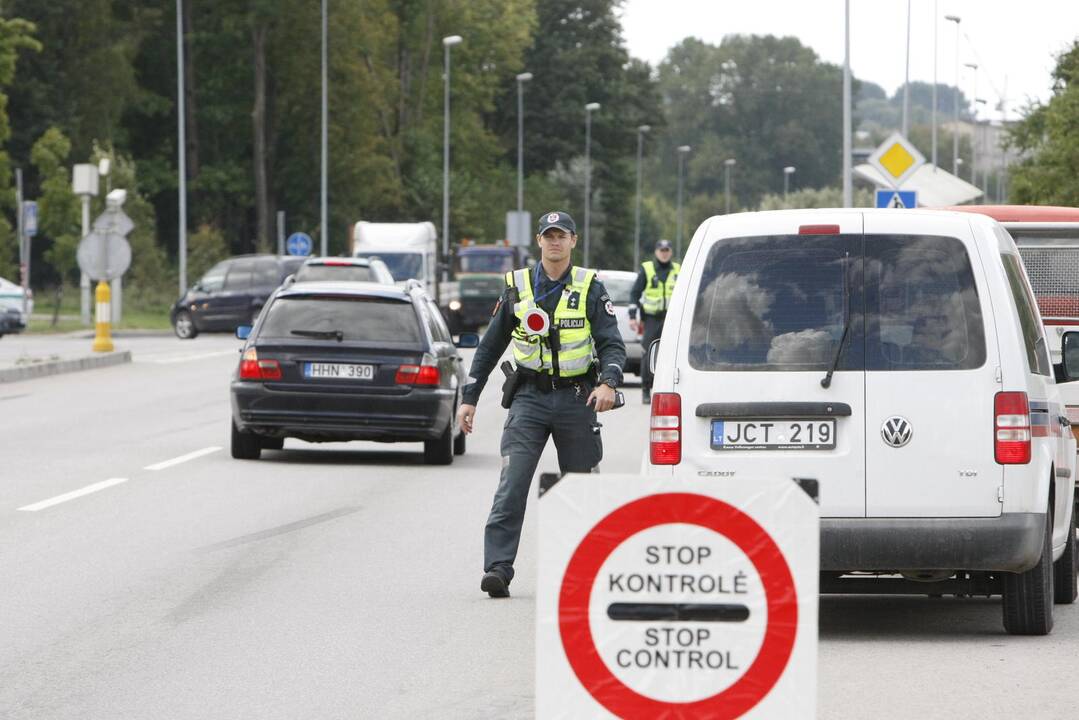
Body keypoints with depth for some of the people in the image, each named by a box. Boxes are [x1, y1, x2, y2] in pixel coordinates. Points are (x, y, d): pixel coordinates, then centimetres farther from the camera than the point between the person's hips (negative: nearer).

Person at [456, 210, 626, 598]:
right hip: (529, 397, 0)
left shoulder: (589, 288, 1)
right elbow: (490, 346, 11)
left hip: (576, 399, 0)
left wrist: (608, 383, -25)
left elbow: (612, 344, -5)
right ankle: (498, 569, -18)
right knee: (511, 486, -13)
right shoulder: (517, 288, 5)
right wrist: (469, 398, 6)